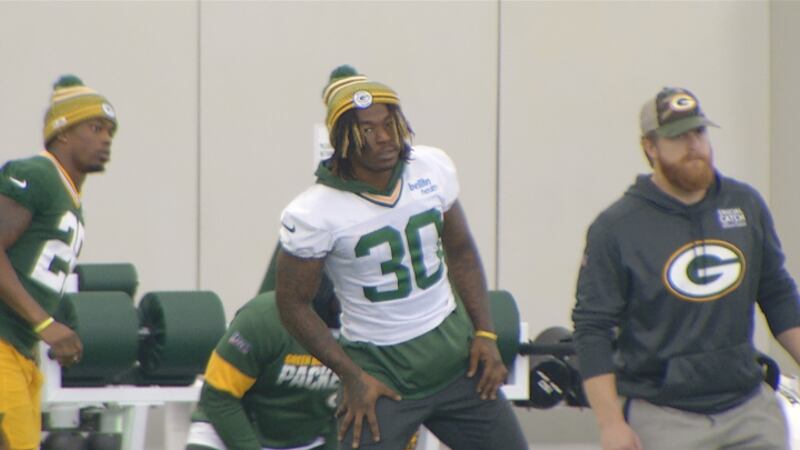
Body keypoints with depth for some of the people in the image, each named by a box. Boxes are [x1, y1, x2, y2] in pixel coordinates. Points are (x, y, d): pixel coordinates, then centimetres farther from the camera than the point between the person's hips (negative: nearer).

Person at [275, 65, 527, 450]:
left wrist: (484, 333, 4)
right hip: (378, 369, -5)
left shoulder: (433, 169, -4)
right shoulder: (315, 213, -19)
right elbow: (293, 303, -9)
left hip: (453, 349, 5)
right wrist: (353, 377, -13)